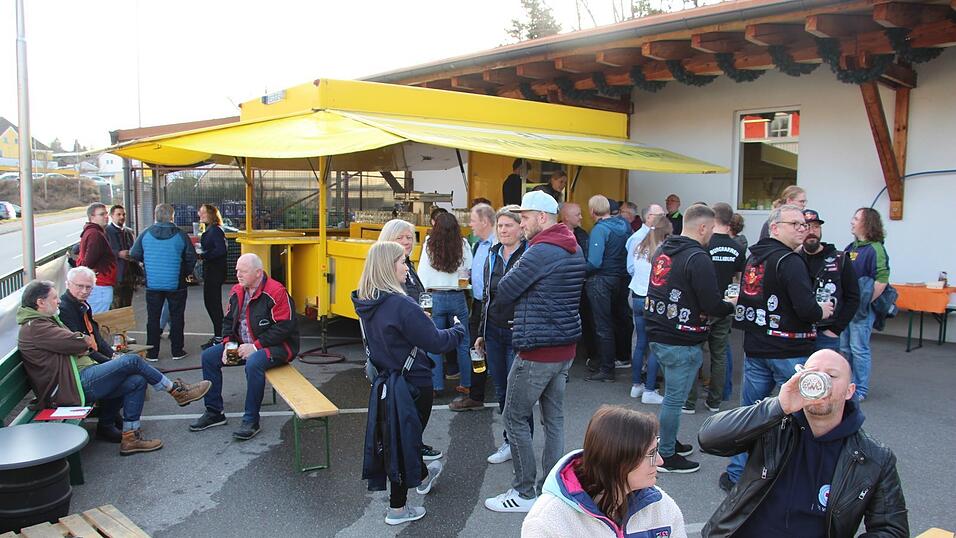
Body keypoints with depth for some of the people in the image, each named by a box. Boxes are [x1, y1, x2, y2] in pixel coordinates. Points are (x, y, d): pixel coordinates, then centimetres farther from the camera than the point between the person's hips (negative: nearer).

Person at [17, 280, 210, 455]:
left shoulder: (42, 321, 24)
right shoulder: (34, 328, -13)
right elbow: (80, 343, -19)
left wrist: (83, 342, -2)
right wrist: (86, 340, 5)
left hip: (81, 378, 11)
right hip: (74, 386, -11)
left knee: (137, 381, 1)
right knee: (132, 360, -13)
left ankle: (130, 437, 5)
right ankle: (176, 390, 2)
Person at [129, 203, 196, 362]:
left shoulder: (146, 234, -3)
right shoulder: (180, 235, -8)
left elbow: (134, 254, 3)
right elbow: (191, 258, -5)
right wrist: (185, 273, 12)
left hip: (153, 284, 2)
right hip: (176, 284, -1)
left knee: (153, 318, 10)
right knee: (176, 317, 9)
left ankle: (152, 353, 13)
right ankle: (177, 351, 13)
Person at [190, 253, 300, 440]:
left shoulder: (276, 292, -19)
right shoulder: (237, 292, 6)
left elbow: (284, 328, -23)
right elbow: (228, 320, 16)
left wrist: (256, 346, -24)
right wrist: (228, 344, -3)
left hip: (277, 346, -8)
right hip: (243, 344, 8)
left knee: (253, 363, -37)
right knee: (209, 356, 0)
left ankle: (251, 421, -22)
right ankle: (214, 413, 11)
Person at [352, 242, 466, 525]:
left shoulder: (367, 303, -2)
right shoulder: (401, 305, -28)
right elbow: (436, 342, -23)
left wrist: (420, 320, 9)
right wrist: (459, 330, -6)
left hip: (384, 381, 8)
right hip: (412, 385, -8)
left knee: (402, 434, 26)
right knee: (404, 439, 8)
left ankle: (423, 476, 52)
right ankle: (397, 508, 23)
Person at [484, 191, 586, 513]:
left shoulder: (539, 252, -18)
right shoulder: (575, 251, 10)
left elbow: (502, 294, -13)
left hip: (537, 351, -9)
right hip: (566, 347, 9)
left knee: (515, 418, 3)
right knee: (554, 417, 14)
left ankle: (525, 493, 10)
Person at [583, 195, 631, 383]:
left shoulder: (599, 230, -18)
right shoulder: (624, 225, 4)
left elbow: (594, 263, -24)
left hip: (601, 281, -8)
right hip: (621, 279, 8)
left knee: (602, 326, 0)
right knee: (614, 321, 20)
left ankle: (606, 370, 6)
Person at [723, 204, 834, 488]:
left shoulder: (753, 257, 10)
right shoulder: (789, 262, -15)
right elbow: (806, 309, -23)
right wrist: (821, 311, -2)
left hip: (755, 349, 7)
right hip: (789, 351, -7)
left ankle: (736, 474, 21)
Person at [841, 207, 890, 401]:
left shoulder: (875, 249, -15)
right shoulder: (851, 247, 11)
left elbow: (881, 281, -21)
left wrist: (864, 304, -15)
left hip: (861, 310, -9)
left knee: (859, 349, -1)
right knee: (845, 347, 16)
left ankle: (860, 390, 10)